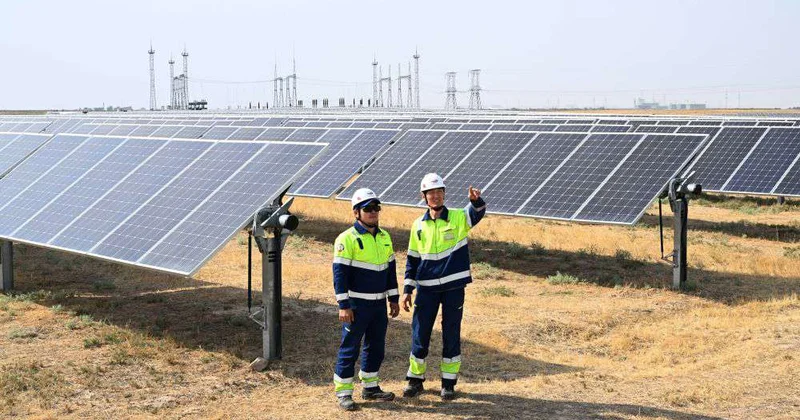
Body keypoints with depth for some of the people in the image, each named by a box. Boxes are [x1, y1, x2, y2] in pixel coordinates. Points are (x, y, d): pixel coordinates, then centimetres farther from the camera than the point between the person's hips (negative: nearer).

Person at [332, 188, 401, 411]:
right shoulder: (347, 239, -11)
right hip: (357, 305, -7)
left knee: (376, 346, 14)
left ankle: (370, 387, 27)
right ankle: (343, 392, 6)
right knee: (349, 348, -2)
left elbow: (391, 269, 18)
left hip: (379, 304, 7)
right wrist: (343, 305, -16)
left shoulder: (385, 237, 11)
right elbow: (340, 273, -13)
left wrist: (394, 299, 15)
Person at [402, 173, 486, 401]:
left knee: (451, 335, 5)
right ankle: (415, 379, 20)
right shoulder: (418, 225, 5)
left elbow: (477, 213, -25)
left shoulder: (459, 218, -3)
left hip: (454, 287, -2)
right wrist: (407, 290, 7)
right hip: (427, 288, 2)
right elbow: (412, 260, 10)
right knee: (420, 334, 5)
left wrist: (476, 200, -48)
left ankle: (449, 382, 16)